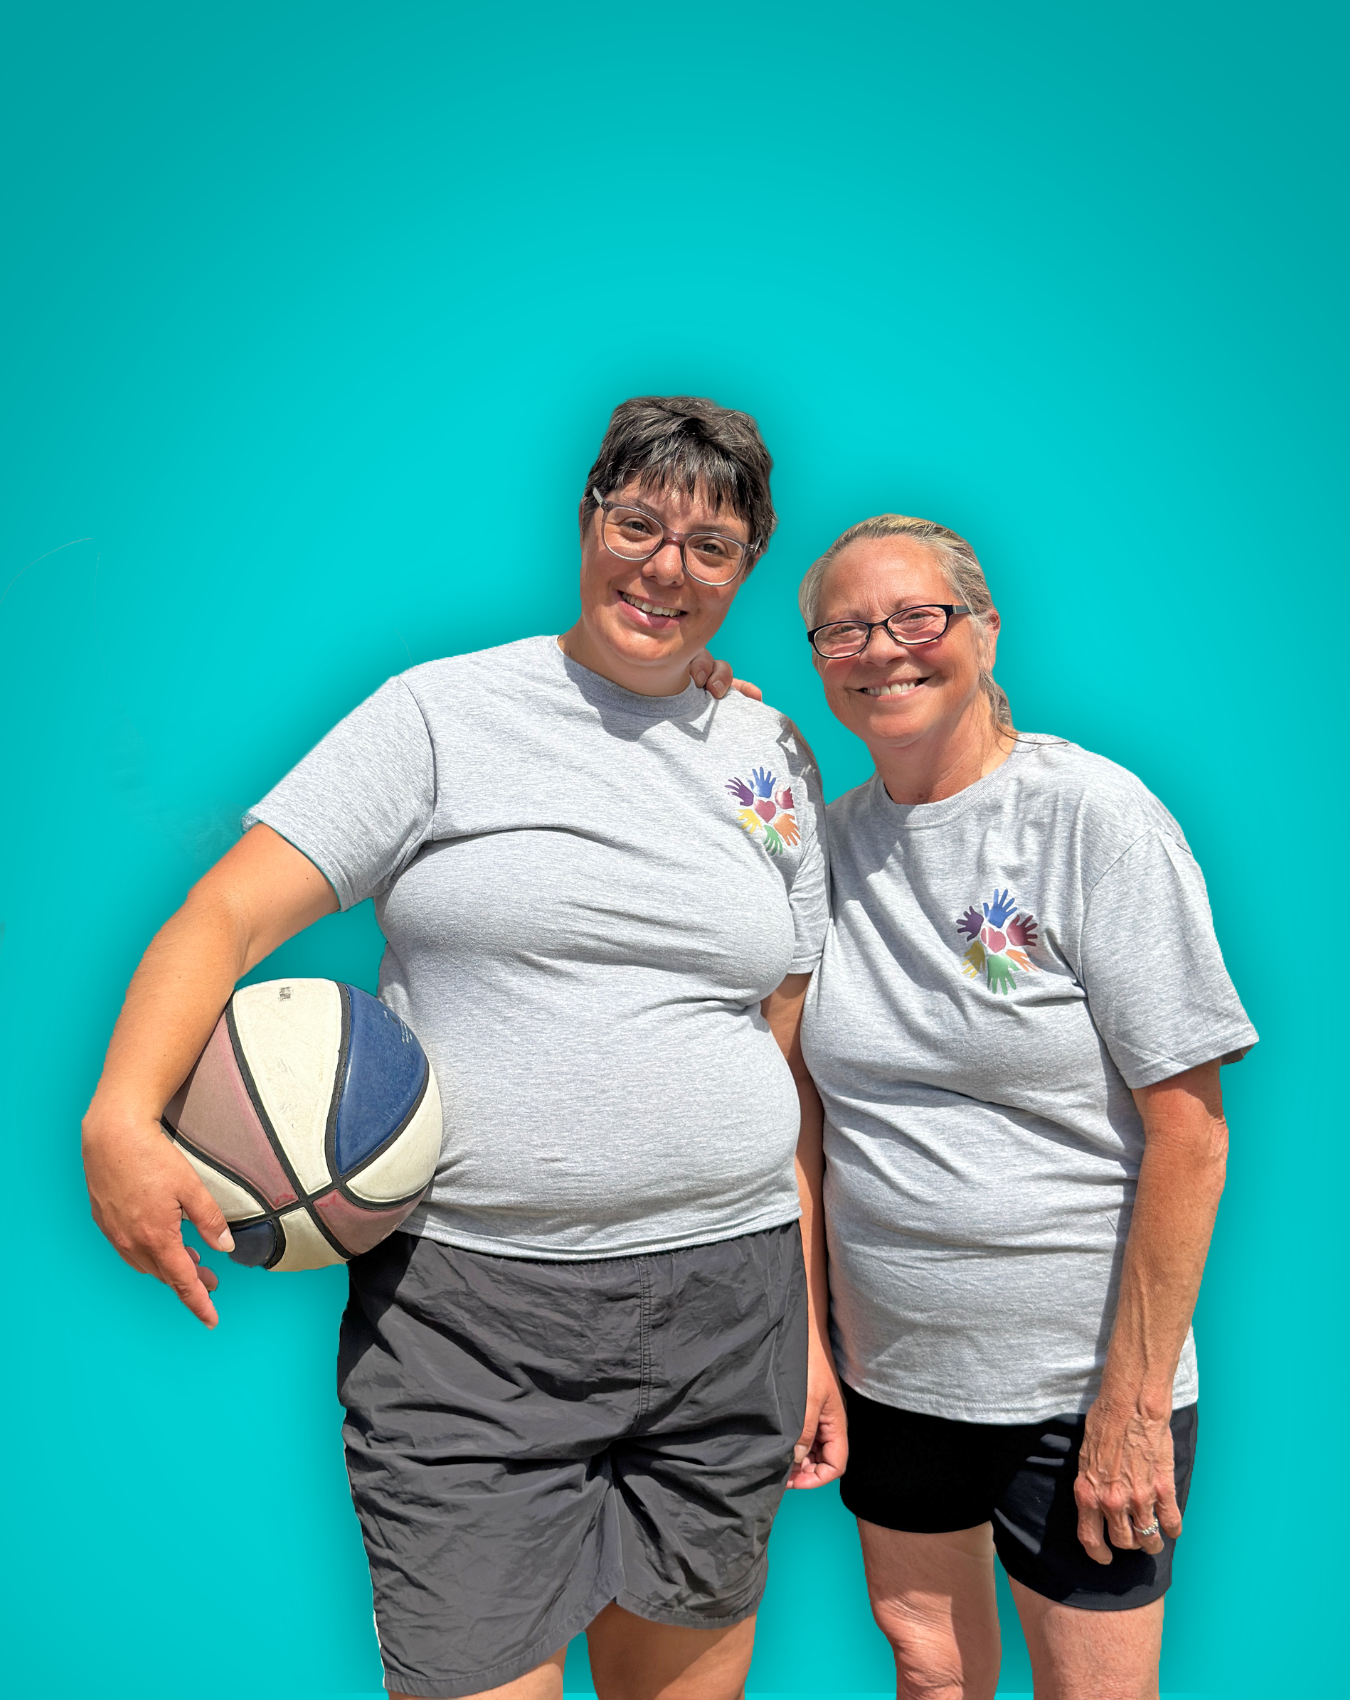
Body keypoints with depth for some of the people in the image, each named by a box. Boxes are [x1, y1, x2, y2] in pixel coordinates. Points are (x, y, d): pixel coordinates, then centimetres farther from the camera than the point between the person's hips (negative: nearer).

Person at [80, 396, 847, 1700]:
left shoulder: (777, 762, 10)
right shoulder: (446, 714, -2)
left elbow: (788, 1063, 12)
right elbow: (229, 914, -7)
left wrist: (813, 1330, 12)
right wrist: (122, 1112, -26)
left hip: (725, 1301, 4)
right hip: (467, 1304, -3)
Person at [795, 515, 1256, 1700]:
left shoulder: (1093, 815, -14)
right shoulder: (833, 838, 1)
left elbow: (1188, 1132, -14)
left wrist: (1132, 1403, -14)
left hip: (1078, 1376, -4)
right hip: (890, 1364, 5)